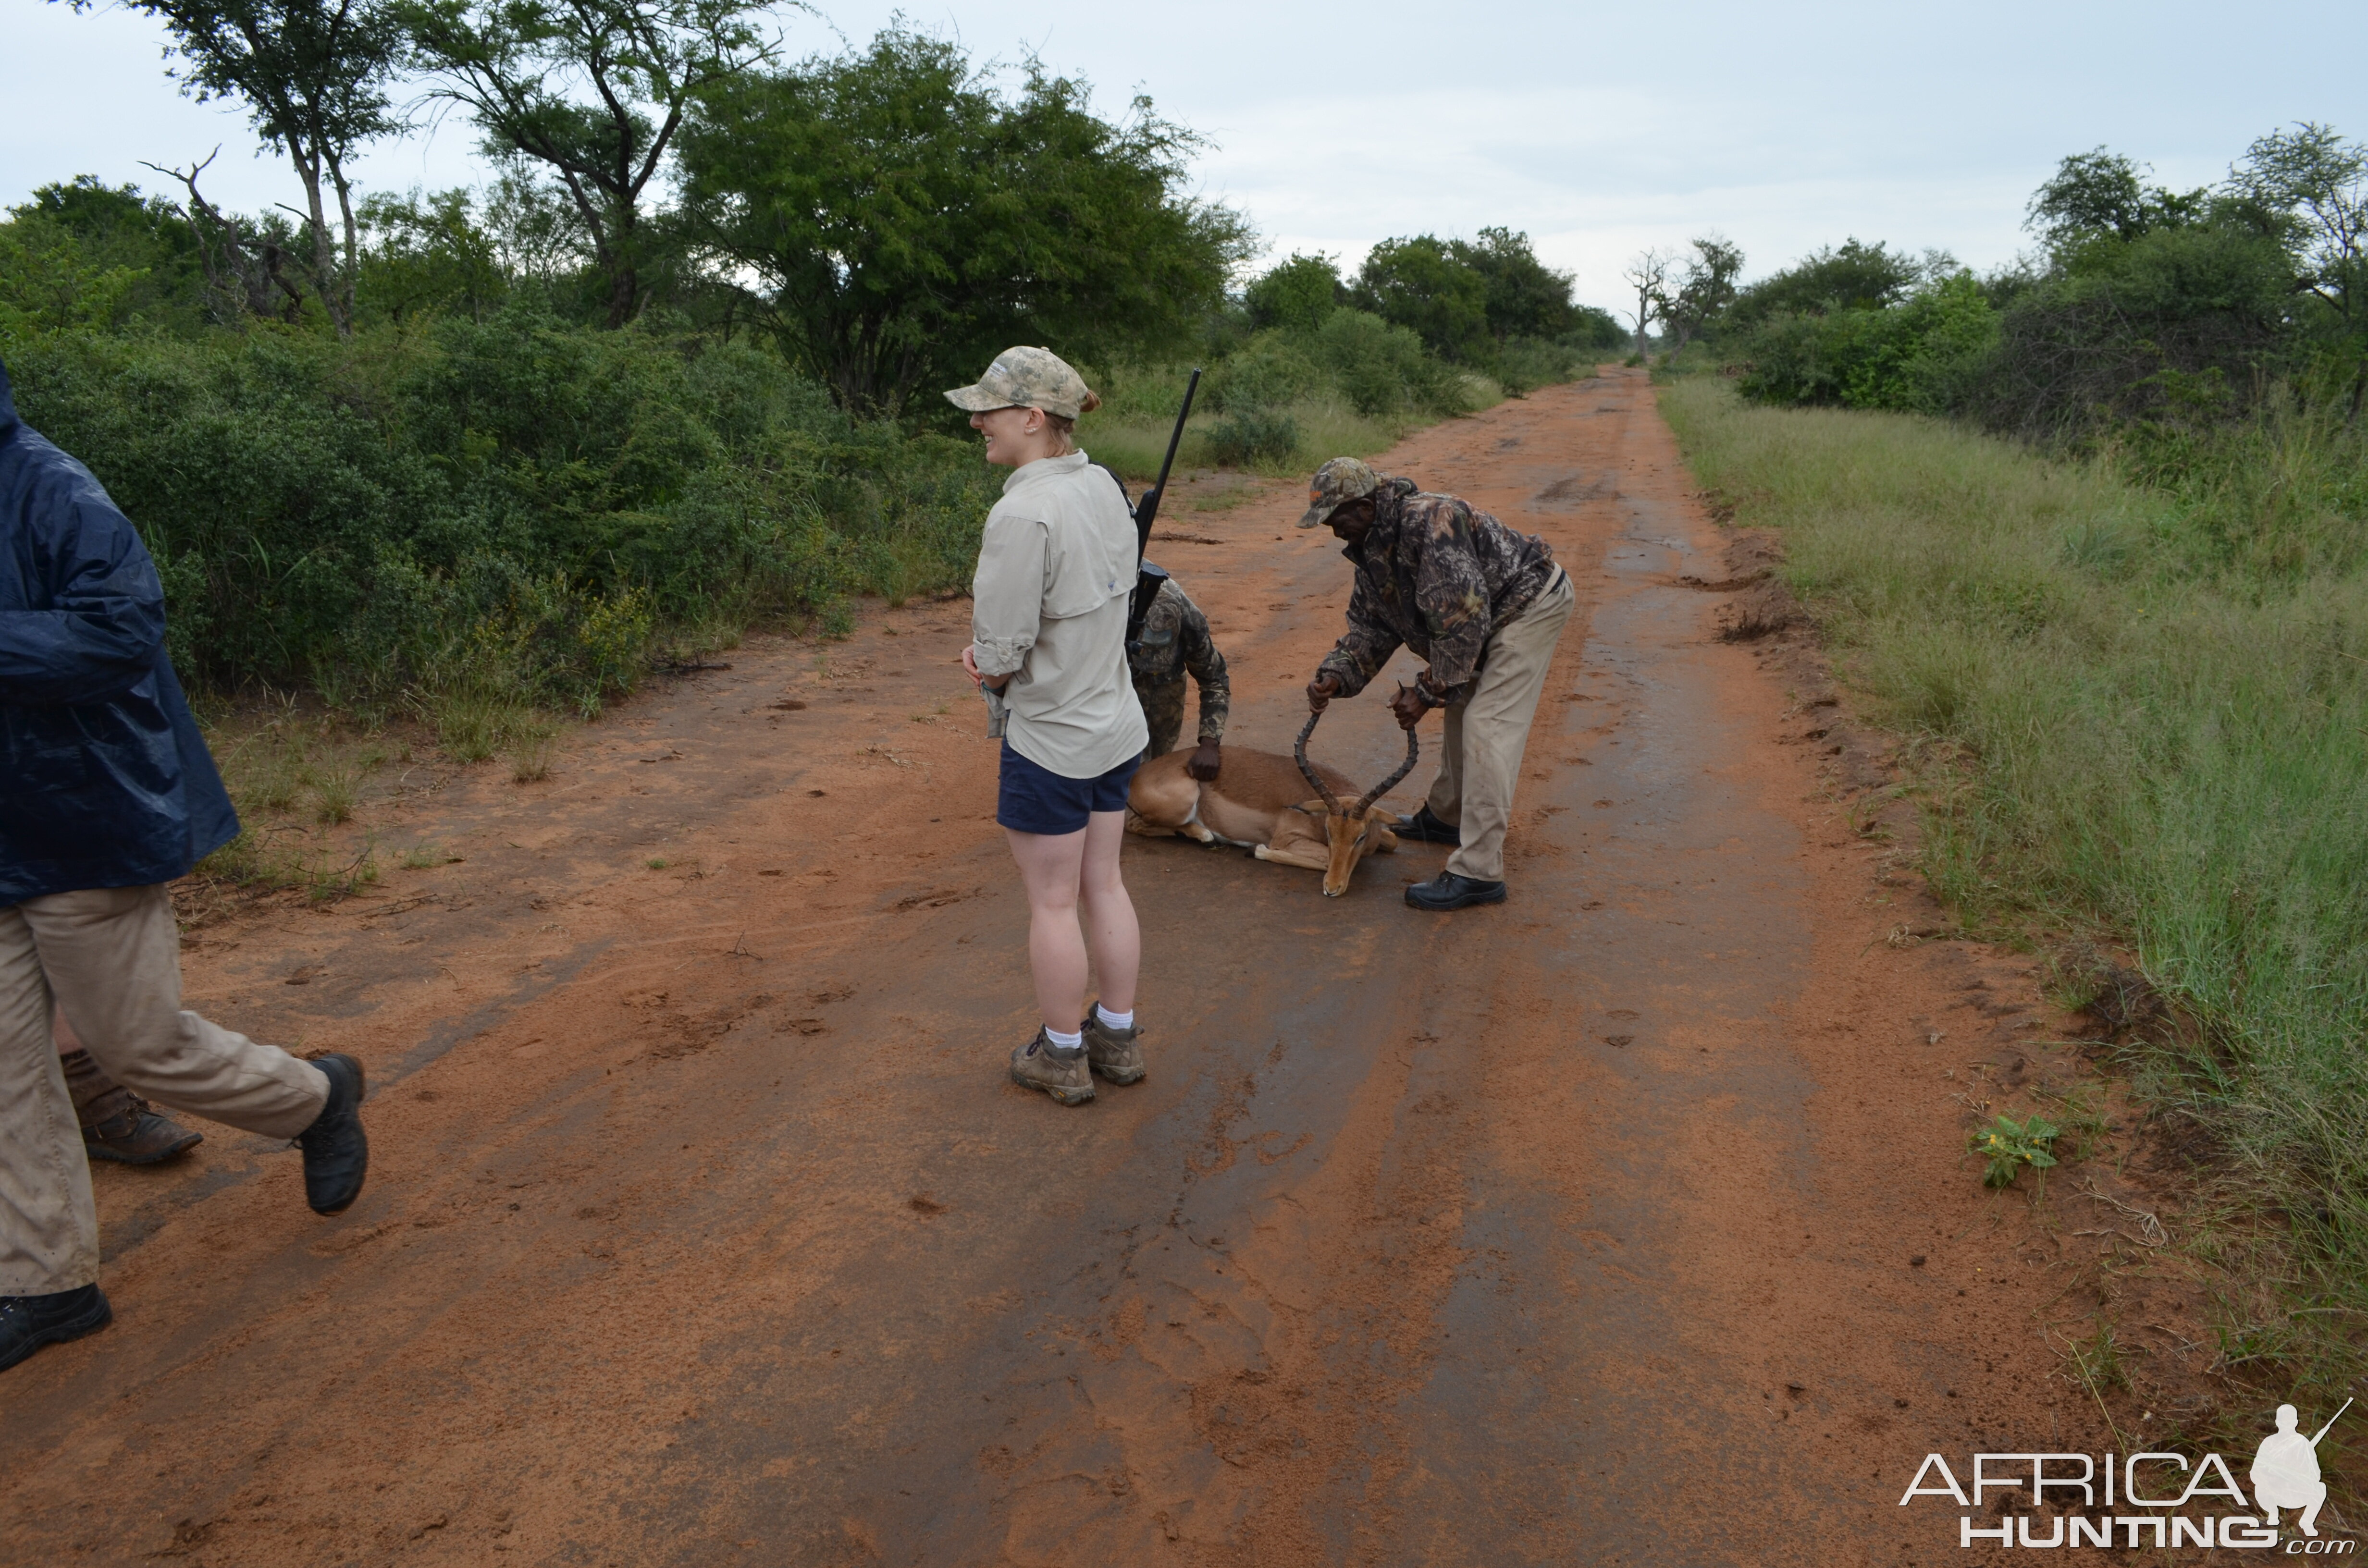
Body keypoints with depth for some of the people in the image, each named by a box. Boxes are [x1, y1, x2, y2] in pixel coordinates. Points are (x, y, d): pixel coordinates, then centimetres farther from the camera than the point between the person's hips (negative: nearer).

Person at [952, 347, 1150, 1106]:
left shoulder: (1023, 515, -26)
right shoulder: (1103, 488, 0)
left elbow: (1000, 655, -22)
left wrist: (990, 666, 2)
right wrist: (997, 653, -2)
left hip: (1050, 739, -8)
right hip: (1115, 724, 8)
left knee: (1052, 902, 9)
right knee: (1103, 885, 18)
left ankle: (1062, 1057, 25)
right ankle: (1118, 1037, 32)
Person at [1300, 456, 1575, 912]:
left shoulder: (1428, 520, -29)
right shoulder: (1371, 550, 3)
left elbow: (1462, 615, -31)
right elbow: (1369, 626, 7)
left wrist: (1429, 690, -25)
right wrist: (1336, 676, -11)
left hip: (1532, 601, -10)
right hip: (1492, 616, 10)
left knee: (1486, 729, -17)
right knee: (1462, 708, 20)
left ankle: (1477, 874, -18)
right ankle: (1446, 817, 40)